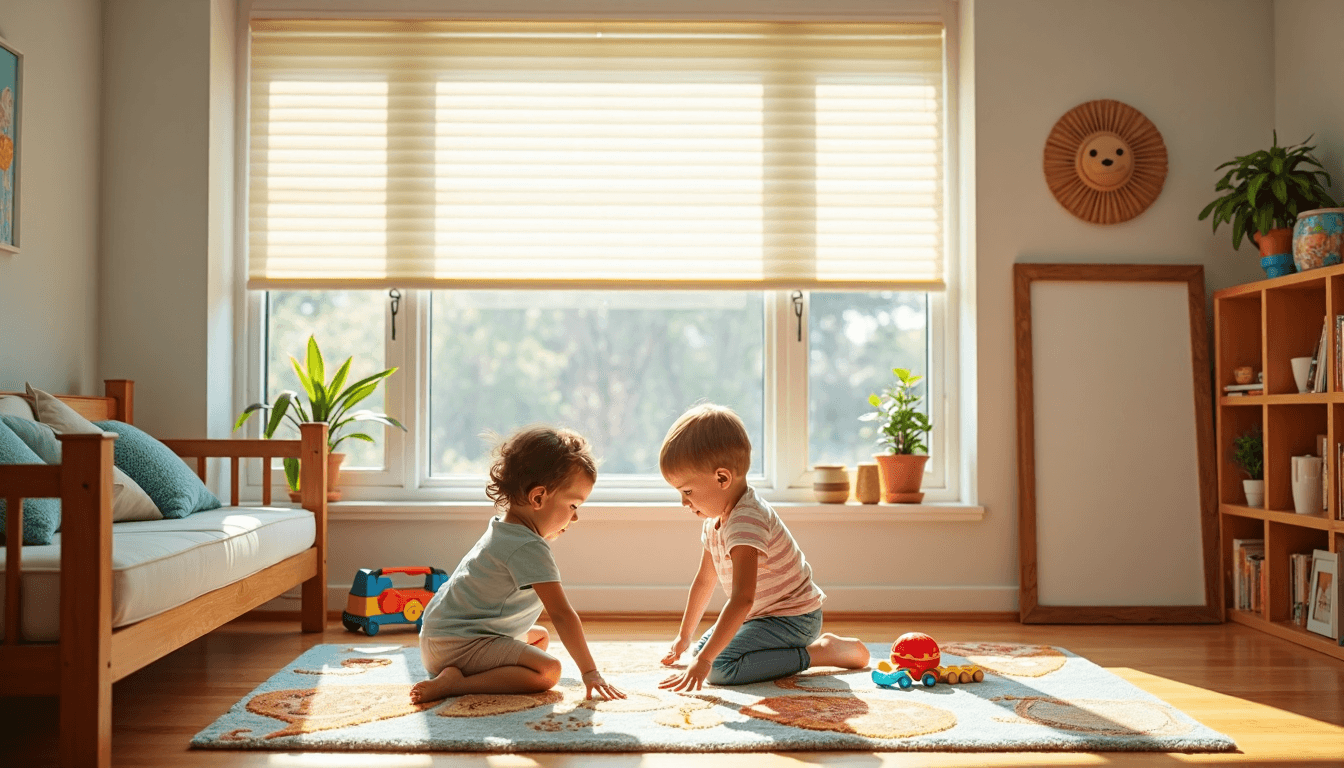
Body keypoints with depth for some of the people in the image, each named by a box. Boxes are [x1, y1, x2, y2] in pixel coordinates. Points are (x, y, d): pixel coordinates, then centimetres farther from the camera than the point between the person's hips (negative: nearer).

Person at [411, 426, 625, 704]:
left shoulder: (503, 529, 12)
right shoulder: (529, 548, -20)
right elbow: (562, 614, -21)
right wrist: (590, 672, -19)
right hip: (457, 645, -11)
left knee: (541, 636, 26)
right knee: (548, 670, -24)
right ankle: (455, 683, -21)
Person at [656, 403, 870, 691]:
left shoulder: (746, 521, -29)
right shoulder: (715, 519, 4)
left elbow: (742, 599, -39)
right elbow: (704, 580, 19)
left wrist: (703, 661, -41)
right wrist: (684, 636, 25)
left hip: (793, 618, -10)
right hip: (763, 614, 10)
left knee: (721, 668, -26)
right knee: (703, 647, 15)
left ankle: (821, 652, -13)